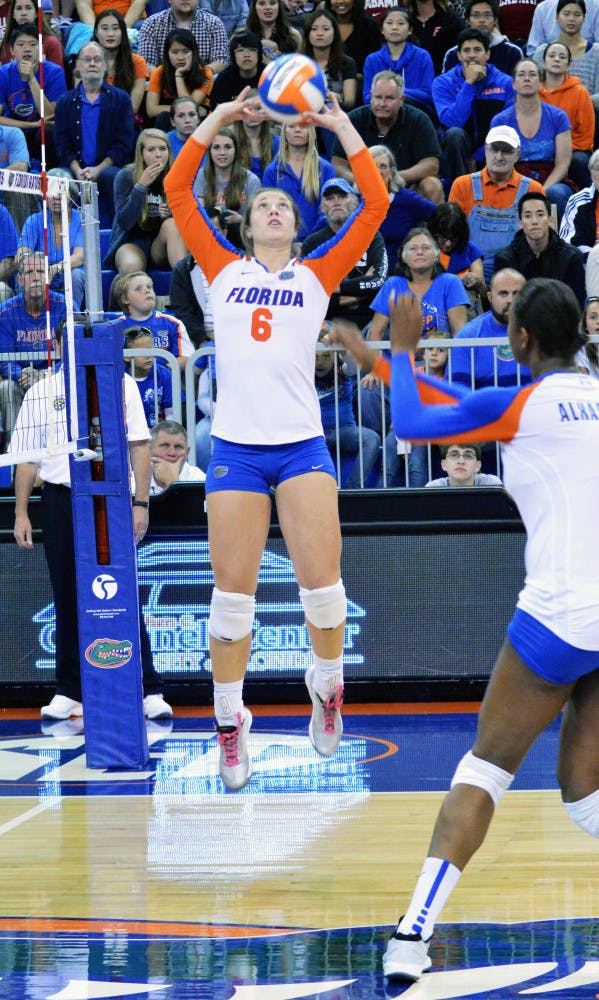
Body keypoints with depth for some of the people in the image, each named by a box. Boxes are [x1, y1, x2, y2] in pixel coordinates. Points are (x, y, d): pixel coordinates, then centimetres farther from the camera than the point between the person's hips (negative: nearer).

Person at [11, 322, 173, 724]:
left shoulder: (122, 385, 6)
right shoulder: (40, 393, 10)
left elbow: (140, 446, 4)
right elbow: (27, 457, 13)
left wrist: (141, 503, -4)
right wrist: (21, 513, 6)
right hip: (60, 502, 2)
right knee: (68, 600, 6)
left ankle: (150, 691, -6)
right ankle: (69, 691, 12)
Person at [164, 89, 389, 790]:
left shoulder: (318, 276, 11)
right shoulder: (224, 271, 12)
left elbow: (375, 206, 4)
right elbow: (177, 191, 7)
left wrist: (342, 127, 5)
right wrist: (218, 118, 6)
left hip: (301, 444, 0)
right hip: (235, 444, 0)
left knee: (321, 581, -8)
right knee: (232, 593, -2)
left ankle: (326, 687, 17)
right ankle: (230, 721, 8)